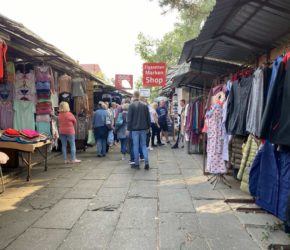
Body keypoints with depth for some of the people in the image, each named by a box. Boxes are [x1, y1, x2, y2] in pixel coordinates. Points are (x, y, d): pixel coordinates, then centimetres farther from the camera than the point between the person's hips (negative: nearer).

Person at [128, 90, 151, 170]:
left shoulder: (131, 105, -8)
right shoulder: (145, 105, 4)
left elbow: (129, 118, -9)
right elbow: (148, 118, 7)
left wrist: (129, 128, -1)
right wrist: (148, 127, 16)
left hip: (135, 129, -3)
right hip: (143, 128, 3)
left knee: (136, 146, 4)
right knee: (143, 145, 11)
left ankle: (136, 164, 10)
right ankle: (146, 162, -1)